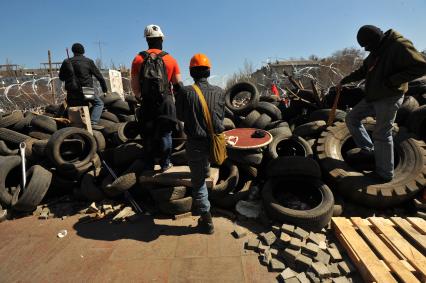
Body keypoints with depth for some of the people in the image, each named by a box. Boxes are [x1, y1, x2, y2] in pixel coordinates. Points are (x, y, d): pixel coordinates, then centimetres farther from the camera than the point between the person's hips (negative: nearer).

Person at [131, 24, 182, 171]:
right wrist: (174, 96, 17)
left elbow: (134, 85, -1)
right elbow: (178, 83, -2)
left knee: (148, 135, 12)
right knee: (165, 134, 10)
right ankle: (165, 164, 17)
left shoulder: (138, 59, -2)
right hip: (165, 103, -1)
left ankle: (149, 165, 22)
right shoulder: (170, 60, -3)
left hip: (147, 103, 1)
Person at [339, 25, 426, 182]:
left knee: (382, 135, -5)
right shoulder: (377, 51, 11)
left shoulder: (398, 45, -15)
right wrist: (344, 81, 24)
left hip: (389, 98, -9)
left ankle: (385, 173, 8)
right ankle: (367, 148, 18)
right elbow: (362, 71, 23)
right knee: (352, 118, 10)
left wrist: (391, 81, -23)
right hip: (372, 97, 9)